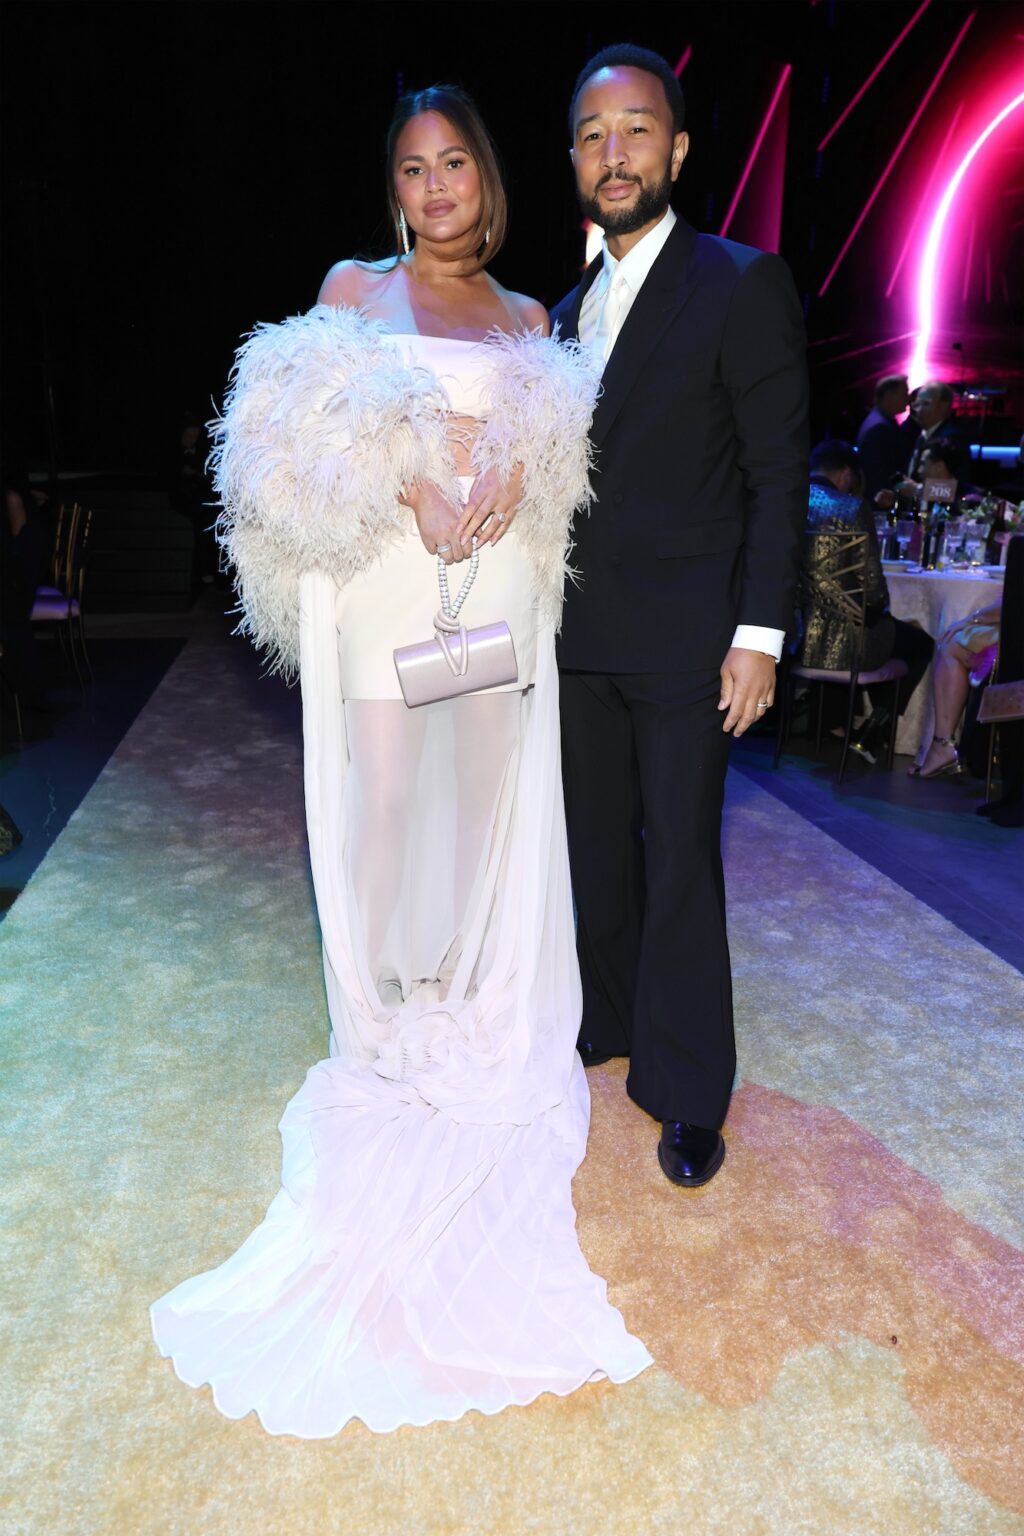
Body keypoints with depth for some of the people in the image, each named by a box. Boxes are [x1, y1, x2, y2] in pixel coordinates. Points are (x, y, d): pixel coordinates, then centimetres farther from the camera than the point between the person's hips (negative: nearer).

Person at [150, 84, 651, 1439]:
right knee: (385, 802, -1)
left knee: (489, 798, 6)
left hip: (498, 596, 3)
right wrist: (407, 484, -15)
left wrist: (507, 477, -12)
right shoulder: (354, 289, 9)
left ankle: (480, 1004, 24)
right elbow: (314, 441, 2)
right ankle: (395, 1013, 17)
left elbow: (550, 450, 11)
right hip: (383, 592, -2)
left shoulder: (531, 321, 16)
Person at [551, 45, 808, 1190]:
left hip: (684, 642, -6)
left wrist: (759, 635, -14)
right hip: (579, 638, 6)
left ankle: (687, 1092, 16)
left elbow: (778, 475, -8)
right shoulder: (567, 310, 15)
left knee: (681, 861, 0)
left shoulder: (744, 285, -3)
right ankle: (606, 1021, 34)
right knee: (597, 847, 14)